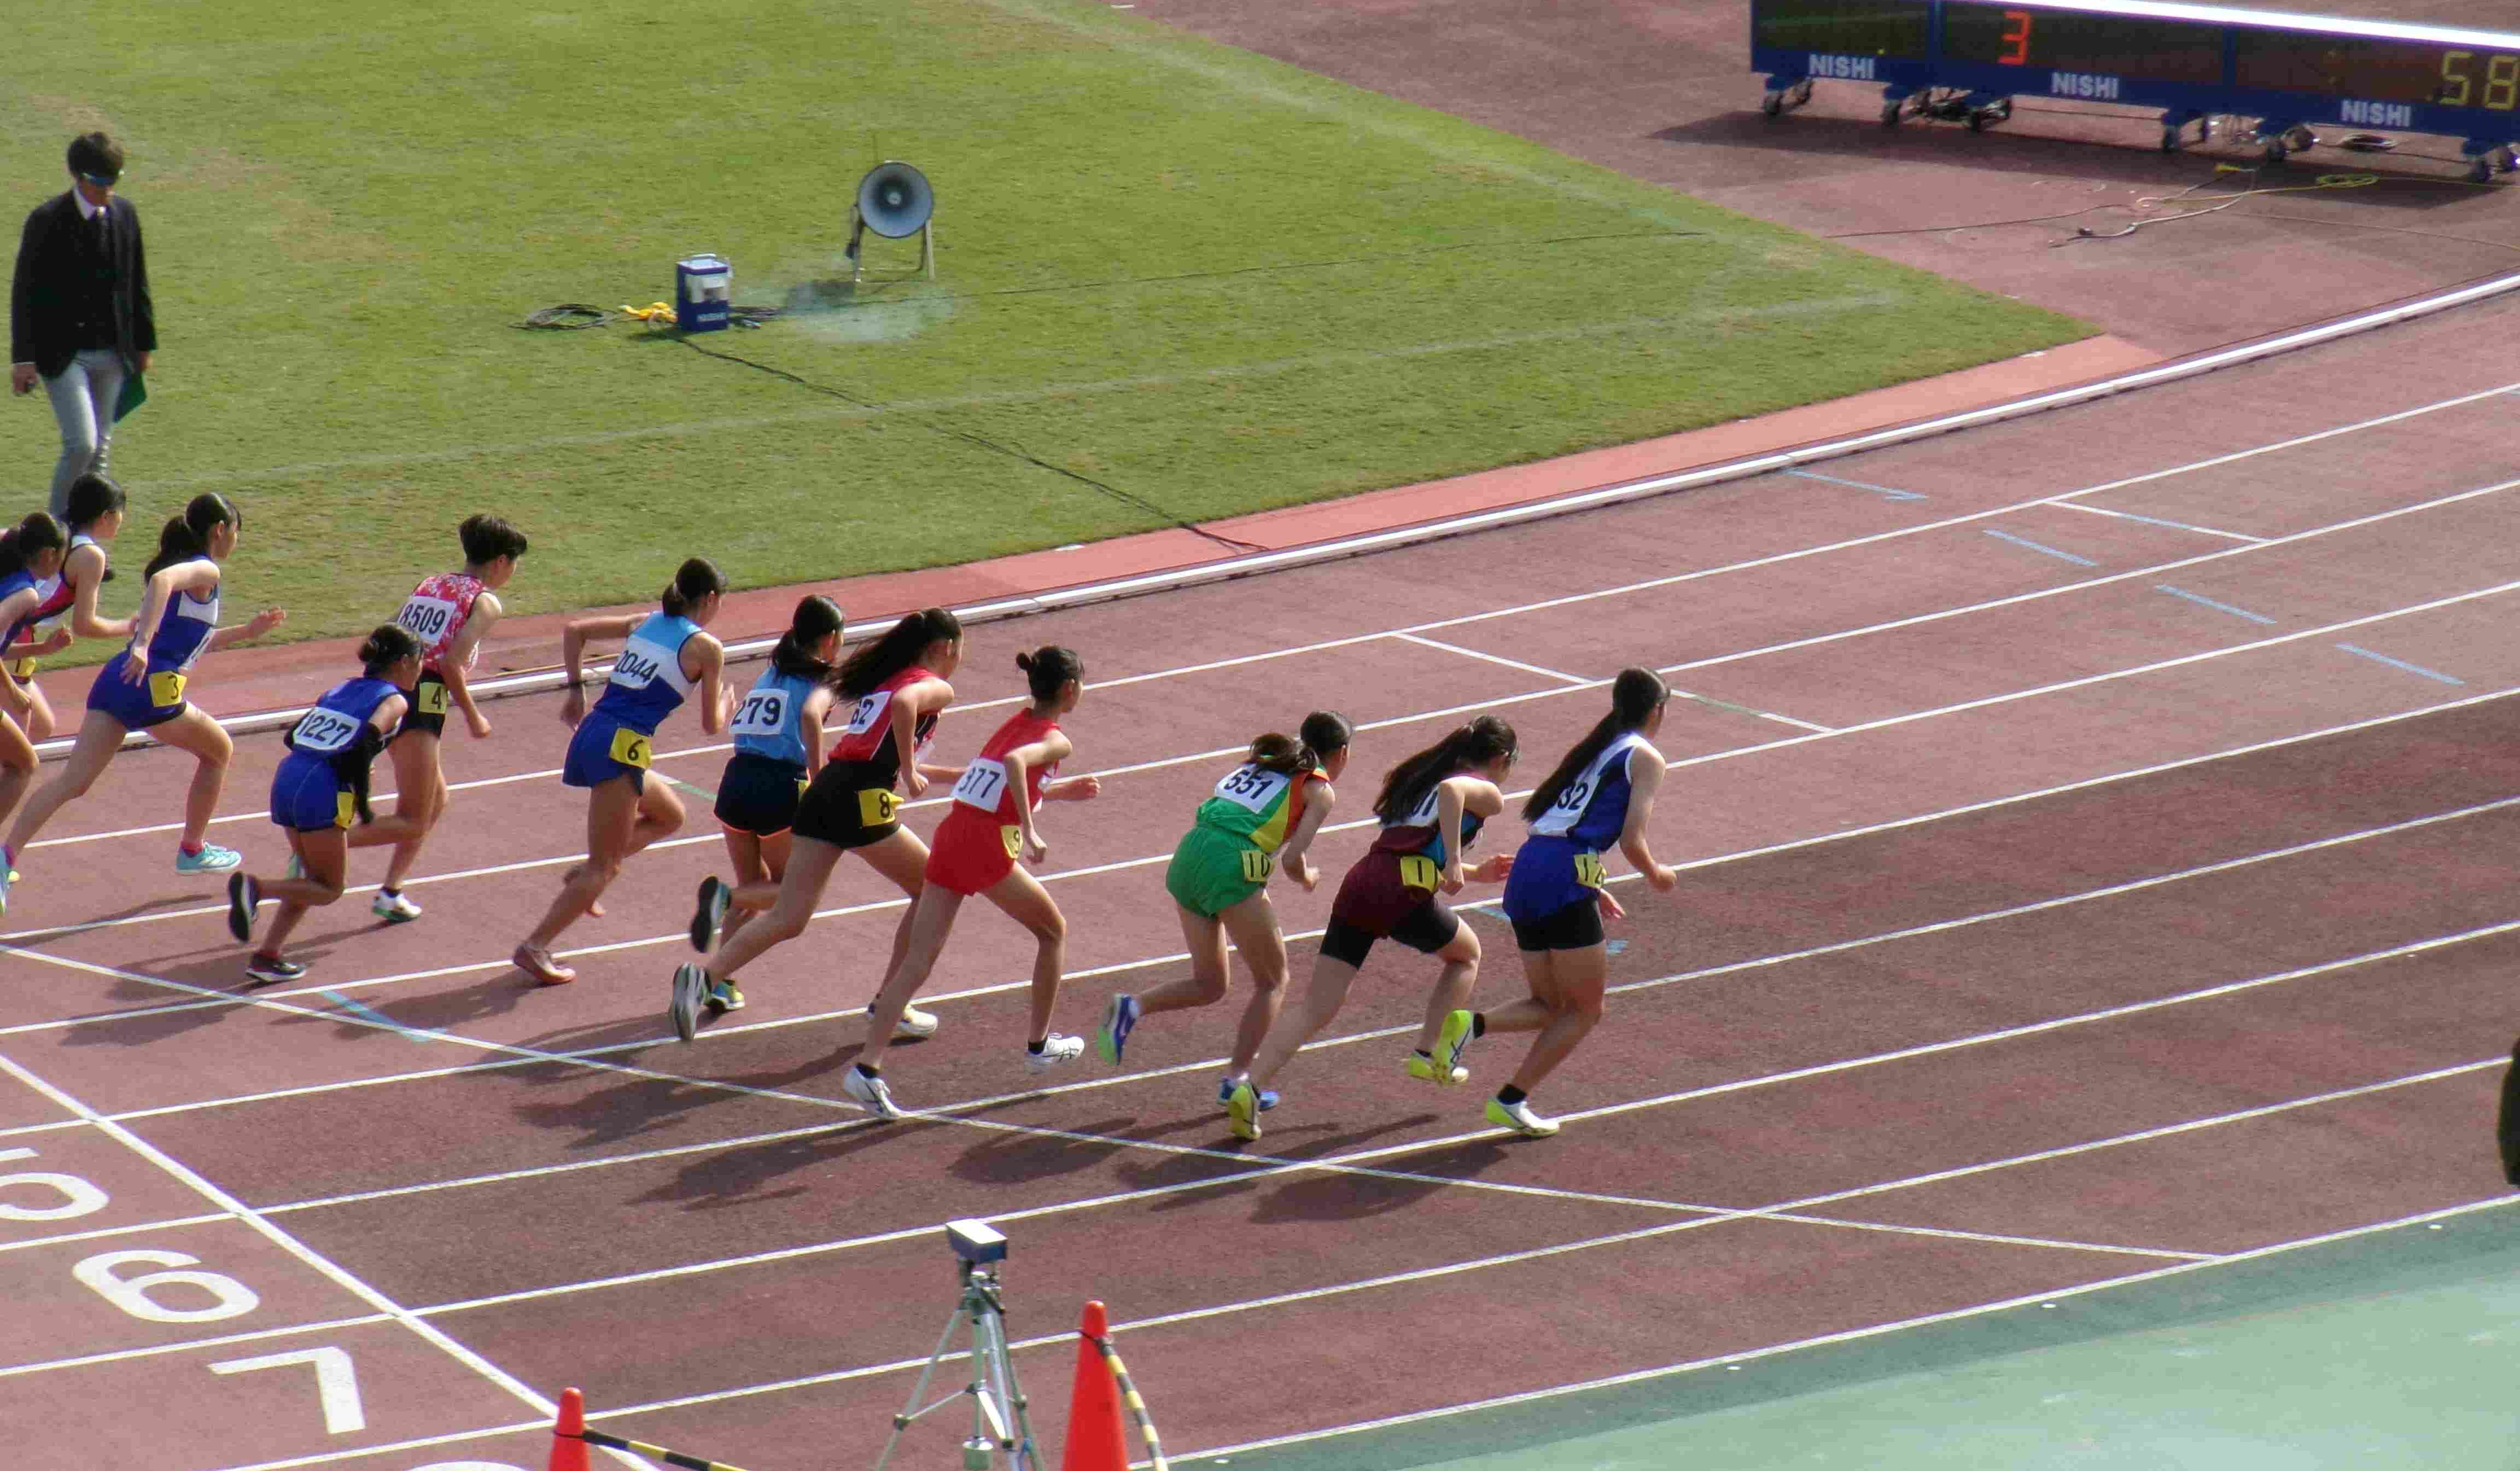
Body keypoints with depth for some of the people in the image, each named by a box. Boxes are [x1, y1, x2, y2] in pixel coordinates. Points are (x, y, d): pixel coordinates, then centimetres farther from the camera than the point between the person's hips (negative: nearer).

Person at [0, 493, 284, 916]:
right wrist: (144, 645, -33)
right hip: (152, 689, -8)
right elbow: (162, 581, -25)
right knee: (219, 750, 20)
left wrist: (247, 631, 38)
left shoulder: (178, 564, 26)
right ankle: (192, 850, 30)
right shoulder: (206, 571, -2)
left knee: (73, 781, -6)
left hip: (116, 680, 8)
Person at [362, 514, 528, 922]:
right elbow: (452, 664, -13)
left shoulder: (429, 586, 19)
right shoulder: (485, 602, -2)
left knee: (436, 800, 24)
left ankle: (390, 893, 20)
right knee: (413, 823, -4)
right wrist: (473, 718, -3)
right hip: (421, 701, -8)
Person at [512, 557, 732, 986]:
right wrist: (726, 700, 26)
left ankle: (585, 876, 13)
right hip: (621, 745, -8)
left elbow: (574, 630, 16)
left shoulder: (645, 623, 17)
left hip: (590, 732, 8)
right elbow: (711, 725, 5)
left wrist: (576, 690, 21)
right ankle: (535, 948, -12)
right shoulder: (706, 647, 0)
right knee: (604, 867, -2)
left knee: (669, 815, 27)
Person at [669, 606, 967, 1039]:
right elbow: (904, 704, -21)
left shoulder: (882, 678, 29)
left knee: (787, 919, -2)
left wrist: (948, 775, 47)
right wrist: (910, 771, -11)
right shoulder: (936, 688, 4)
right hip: (861, 803, -7)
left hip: (822, 793, 7)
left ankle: (706, 979, -25)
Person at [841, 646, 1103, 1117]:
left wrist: (1060, 791, 39)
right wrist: (1029, 833, -21)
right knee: (1054, 932, 19)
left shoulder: (1015, 724, 23)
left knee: (918, 959, -2)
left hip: (950, 834, 7)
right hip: (988, 846, -7)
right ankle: (1039, 1045, 27)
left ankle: (868, 1065, -15)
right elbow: (1017, 762, -23)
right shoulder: (1056, 740, -1)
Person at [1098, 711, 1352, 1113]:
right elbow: (1292, 860, -4)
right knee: (1272, 982, 12)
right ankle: (1236, 1077, 4)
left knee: (1208, 984, 18)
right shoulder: (1319, 790, 5)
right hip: (1231, 869, -7)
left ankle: (1132, 1008, -5)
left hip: (1189, 854, 7)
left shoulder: (1261, 760, 25)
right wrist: (1307, 879, 16)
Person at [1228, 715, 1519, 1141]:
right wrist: (1455, 862, -17)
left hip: (1360, 881, 6)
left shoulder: (1419, 779, 33)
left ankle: (1250, 1087, -19)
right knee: (1467, 955, 26)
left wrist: (1480, 873, 47)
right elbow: (1451, 790, -16)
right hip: (1405, 892, -6)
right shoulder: (1486, 793, 9)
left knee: (1315, 1011, -1)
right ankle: (1429, 1052, 16)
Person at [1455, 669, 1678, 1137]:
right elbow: (1632, 840, -7)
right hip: (1565, 879, -7)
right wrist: (1657, 877, 12)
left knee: (1550, 1006, 16)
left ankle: (1469, 1024, -9)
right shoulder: (1645, 758, 2)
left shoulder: (1594, 748, 25)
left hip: (1526, 870, 7)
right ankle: (1512, 1099, -2)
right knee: (1585, 1010, 7)